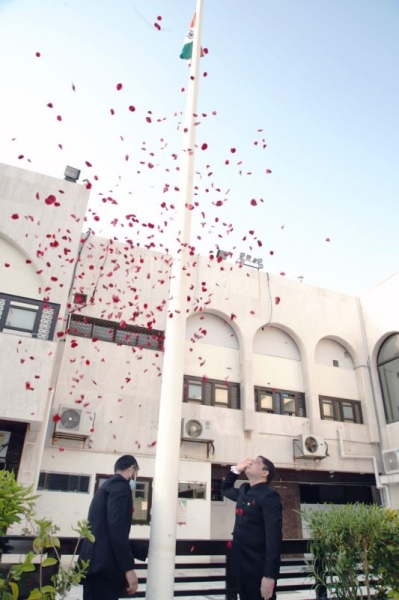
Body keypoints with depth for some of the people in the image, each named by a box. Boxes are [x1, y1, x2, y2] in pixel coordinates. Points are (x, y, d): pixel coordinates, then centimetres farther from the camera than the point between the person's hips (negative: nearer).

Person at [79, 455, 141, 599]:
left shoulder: (107, 485, 22)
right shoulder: (120, 485, -8)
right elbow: (117, 528, -19)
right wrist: (128, 568, -19)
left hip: (96, 563, 10)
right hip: (103, 566, -10)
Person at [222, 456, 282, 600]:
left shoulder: (268, 496, -15)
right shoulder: (244, 491, 9)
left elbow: (274, 536, -21)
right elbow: (225, 489, 29)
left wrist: (269, 575, -25)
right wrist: (236, 469, 13)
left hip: (260, 568, -8)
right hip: (241, 564, 8)